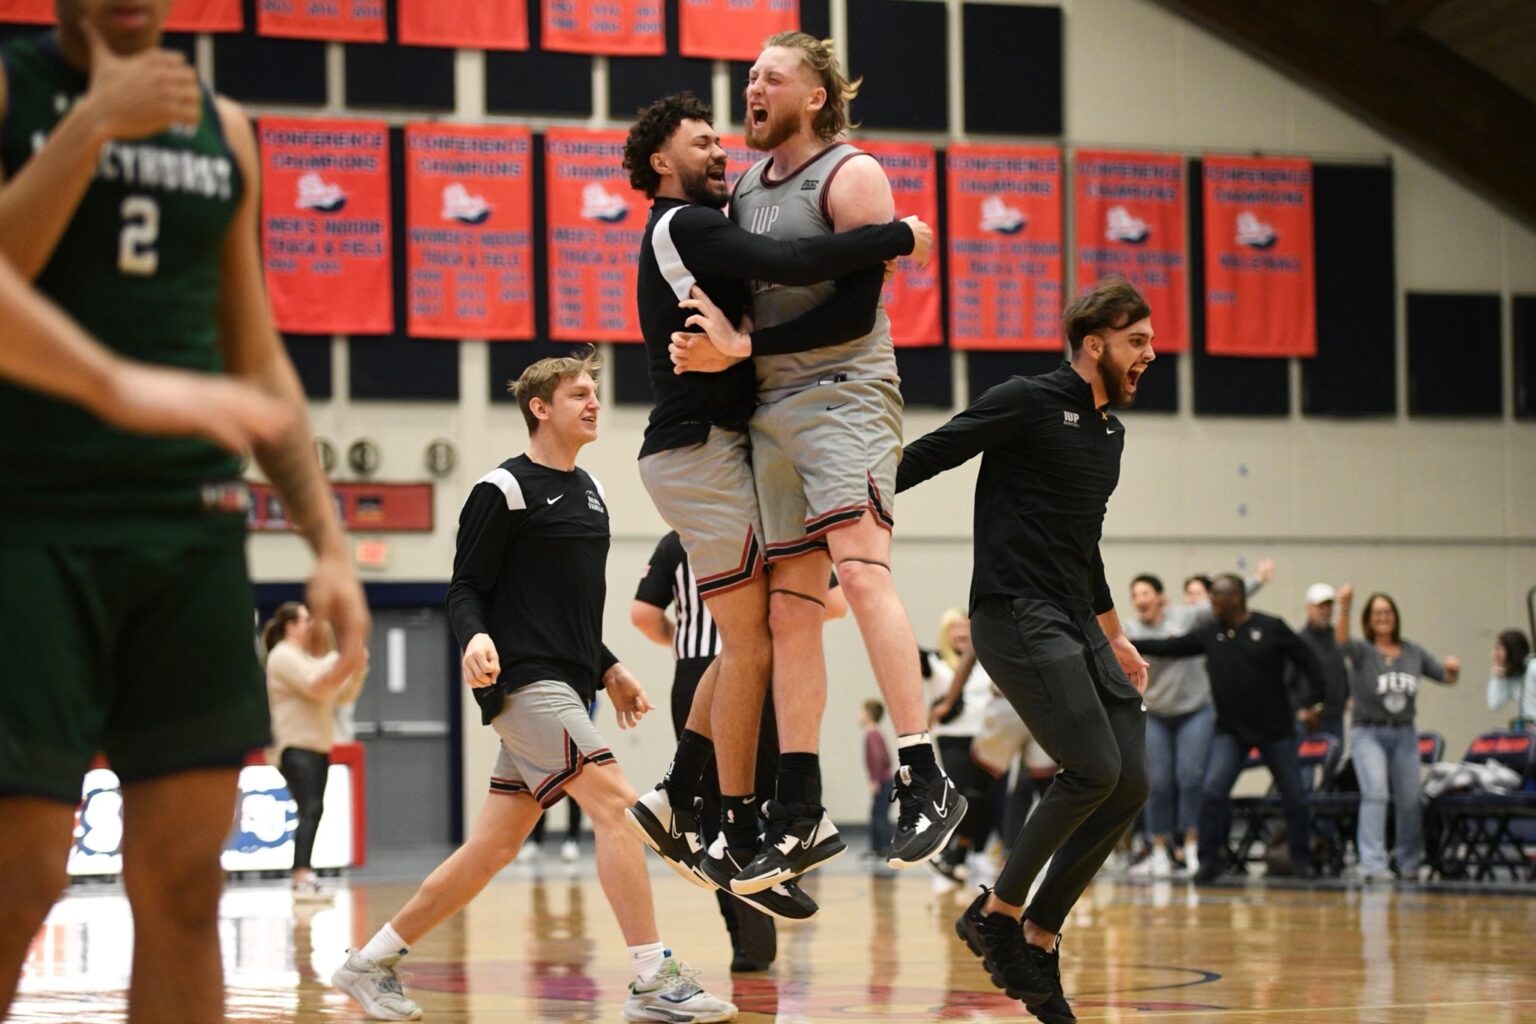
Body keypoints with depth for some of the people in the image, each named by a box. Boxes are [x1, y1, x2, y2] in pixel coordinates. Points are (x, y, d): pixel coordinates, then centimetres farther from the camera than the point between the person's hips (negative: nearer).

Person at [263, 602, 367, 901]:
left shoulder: (310, 658, 23)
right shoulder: (283, 656, -6)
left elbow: (344, 694, 20)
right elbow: (316, 686, -19)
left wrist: (357, 670, 5)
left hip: (317, 746, 10)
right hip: (296, 747, -10)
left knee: (312, 812, 6)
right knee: (310, 810, -19)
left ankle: (303, 877, 8)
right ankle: (302, 880, -26)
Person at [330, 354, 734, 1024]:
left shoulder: (586, 490, 19)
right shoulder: (504, 490, -6)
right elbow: (465, 590, -8)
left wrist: (608, 670, 20)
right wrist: (476, 637, -27)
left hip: (564, 686, 9)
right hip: (523, 683, -9)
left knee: (493, 848, 7)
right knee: (615, 803, -19)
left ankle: (372, 963, 17)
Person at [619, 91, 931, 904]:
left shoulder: (691, 233, 23)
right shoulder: (686, 226, -10)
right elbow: (788, 264, -25)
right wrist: (896, 239, -17)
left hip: (708, 449, 10)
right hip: (700, 448, -10)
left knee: (748, 642, 13)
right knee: (751, 645, -7)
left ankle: (674, 804, 16)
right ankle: (744, 840, -4)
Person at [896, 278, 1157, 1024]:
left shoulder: (1109, 430, 18)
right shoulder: (1029, 402, -7)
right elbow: (926, 456, -11)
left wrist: (1114, 635, 34)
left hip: (1075, 626, 9)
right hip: (1016, 617, -9)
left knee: (1129, 786, 0)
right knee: (1093, 771, -19)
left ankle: (1038, 938, 8)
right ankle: (996, 913, -3)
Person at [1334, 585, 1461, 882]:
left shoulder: (1413, 653, 12)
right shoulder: (1362, 652, -1)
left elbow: (1446, 678, 14)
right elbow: (1342, 640, -22)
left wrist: (1453, 669, -10)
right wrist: (1344, 609, -40)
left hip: (1404, 734, 4)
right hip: (1368, 733, -4)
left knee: (1410, 800, 3)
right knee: (1375, 793, -21)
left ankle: (1409, 864, 20)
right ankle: (1372, 863, -26)